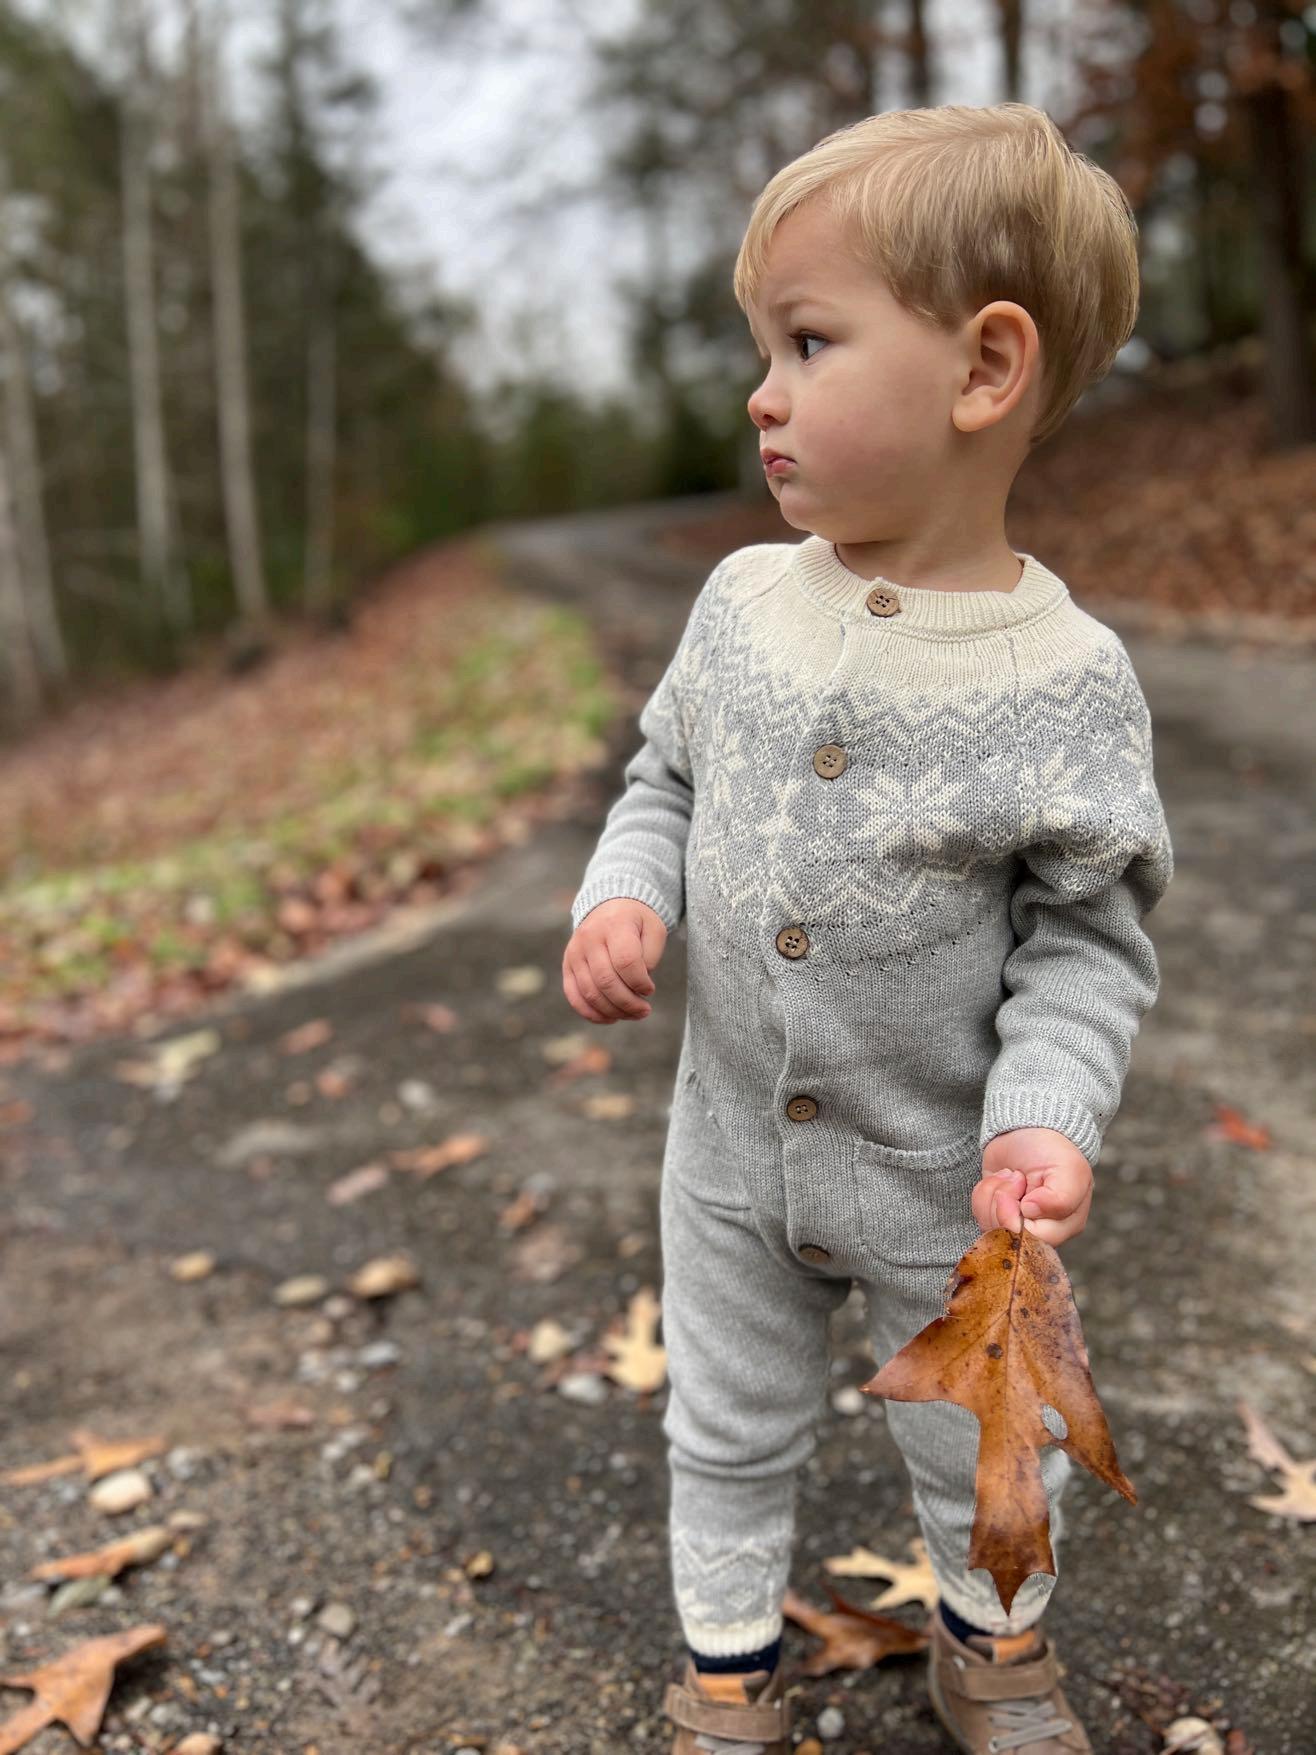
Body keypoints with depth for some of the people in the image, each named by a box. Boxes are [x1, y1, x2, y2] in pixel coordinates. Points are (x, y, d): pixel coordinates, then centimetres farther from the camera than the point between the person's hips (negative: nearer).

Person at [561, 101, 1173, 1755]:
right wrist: (625, 892, -13)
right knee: (727, 1429, 21)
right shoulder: (745, 597, -7)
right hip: (732, 1150, 3)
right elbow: (670, 774, 6)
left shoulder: (1063, 677, -19)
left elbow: (1086, 933, -12)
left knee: (983, 1446, 21)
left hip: (940, 1182, -3)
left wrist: (1047, 1114, -26)